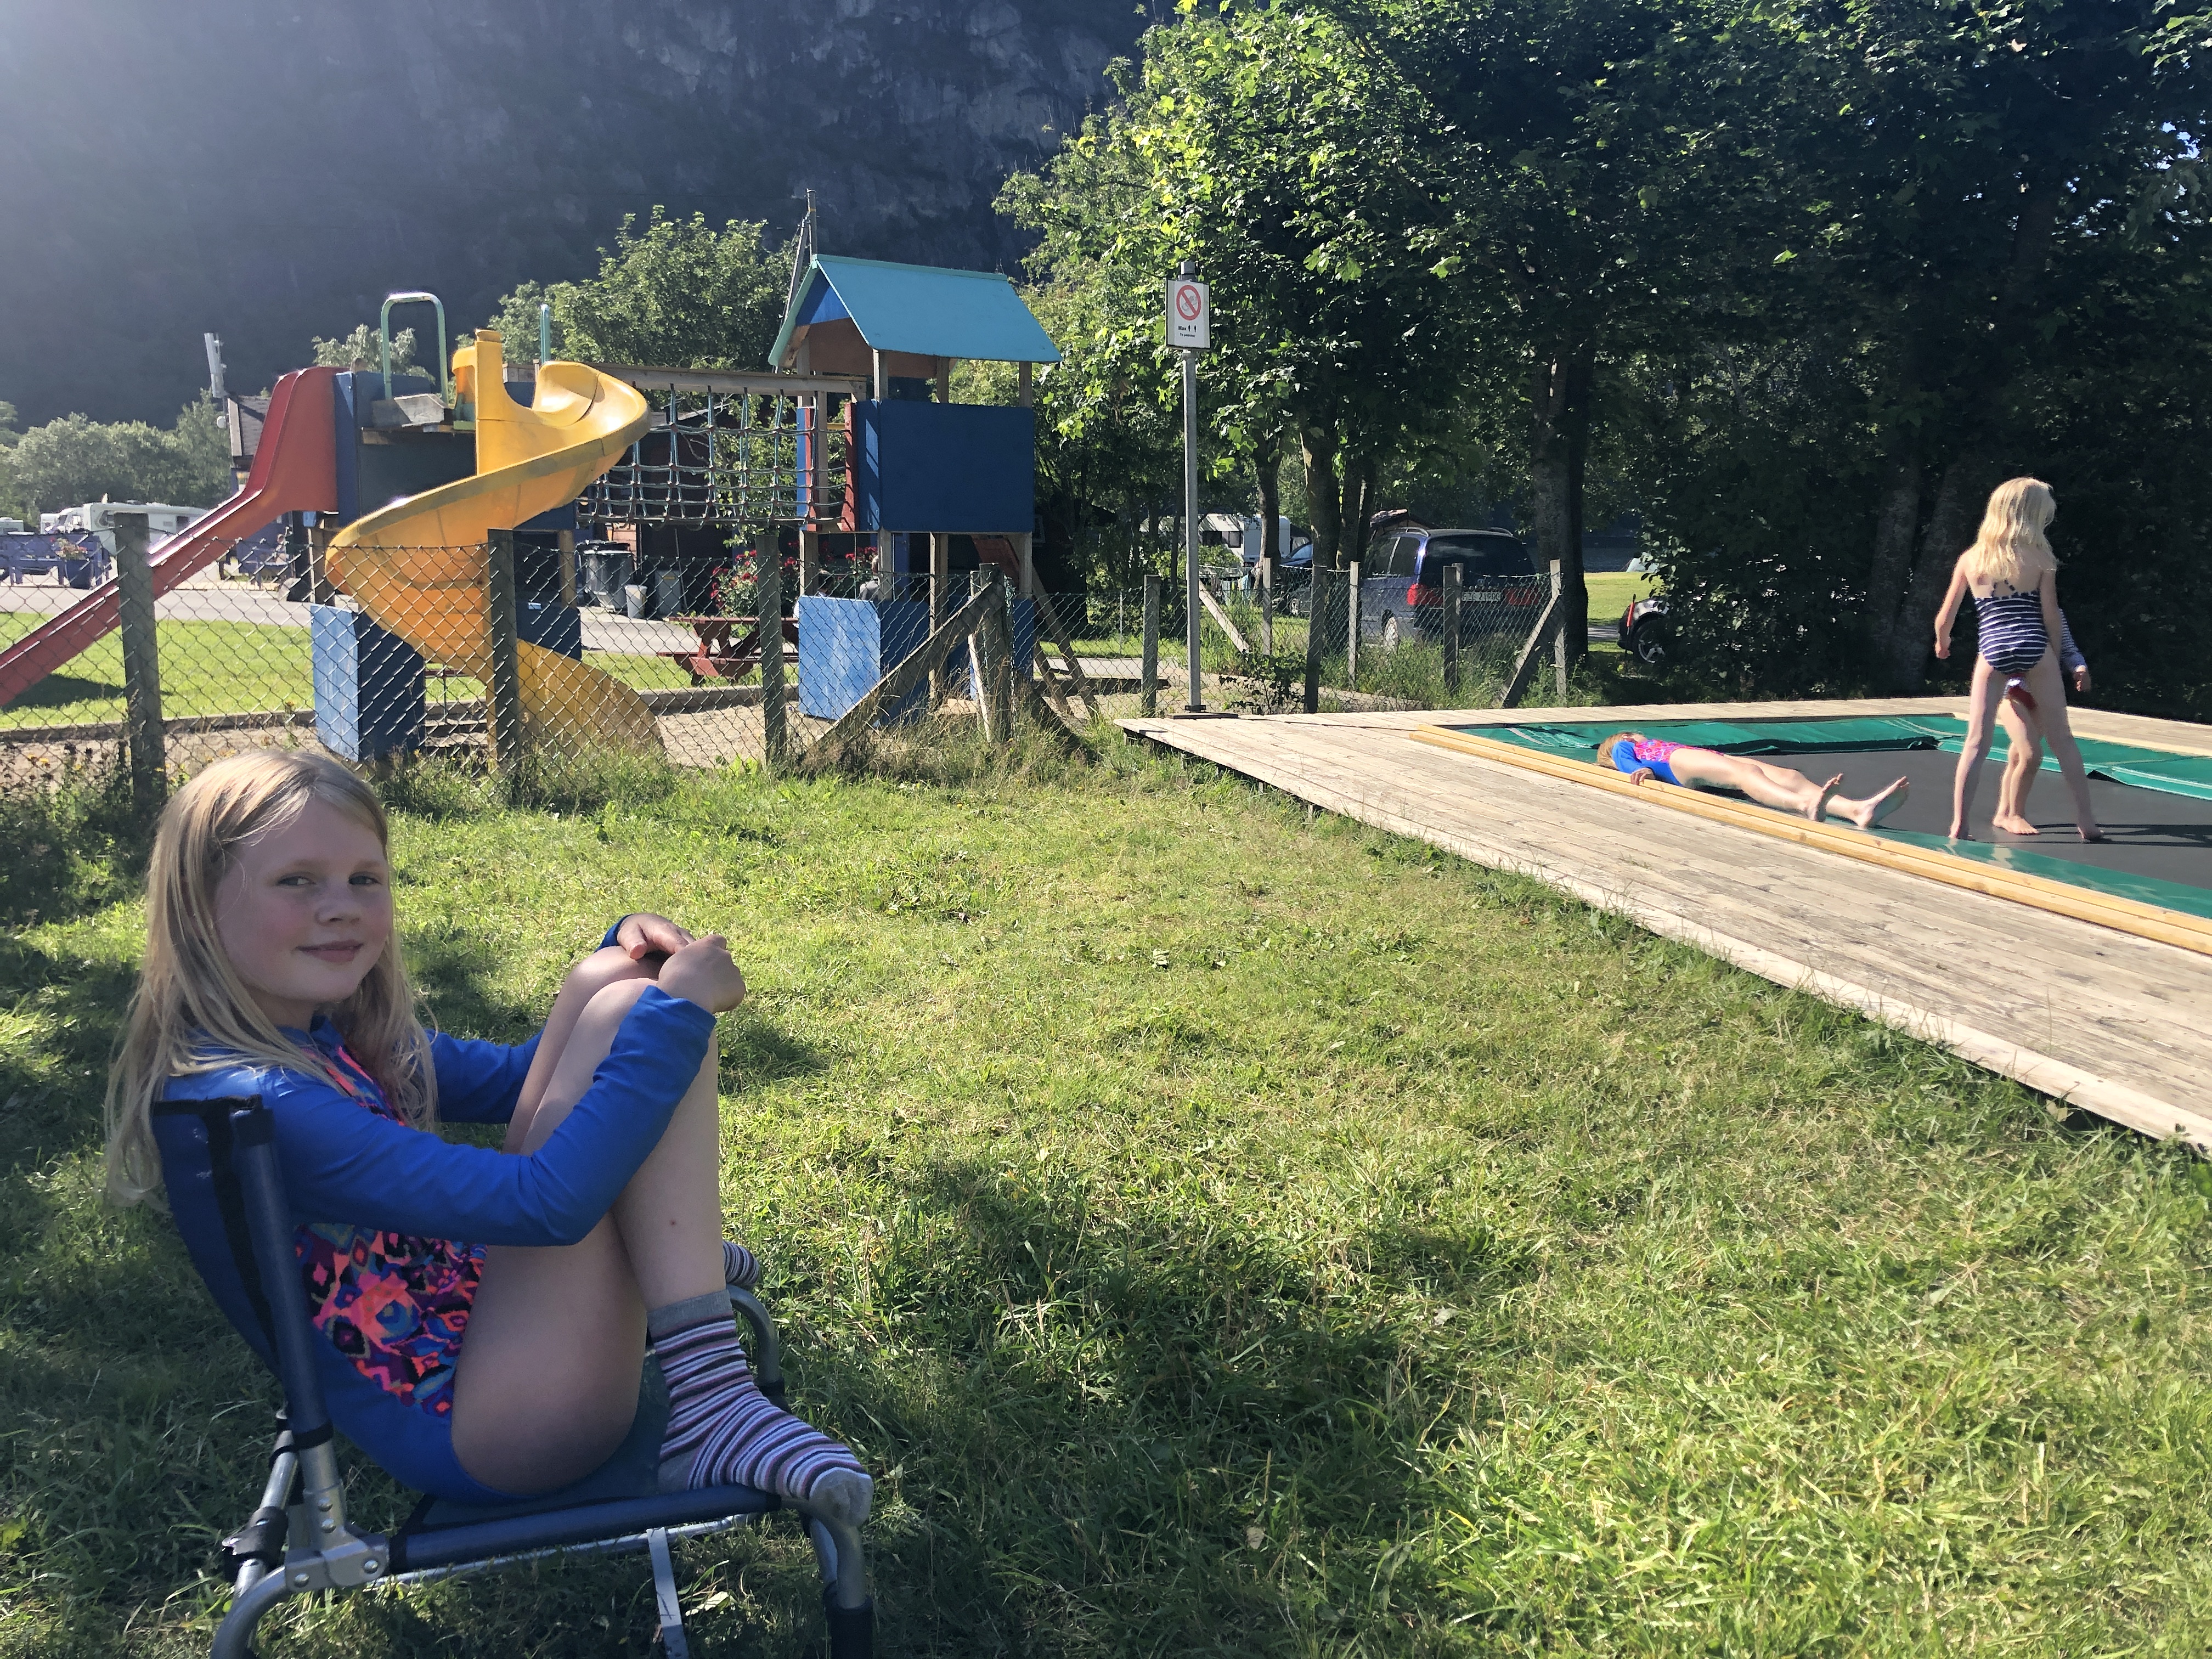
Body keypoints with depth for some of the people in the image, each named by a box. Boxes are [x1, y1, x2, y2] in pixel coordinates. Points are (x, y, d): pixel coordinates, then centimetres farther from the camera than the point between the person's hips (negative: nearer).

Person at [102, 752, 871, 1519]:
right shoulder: (251, 1103, -24)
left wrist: (625, 954, 1)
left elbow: (516, 1079, 19)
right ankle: (712, 1399, -21)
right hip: (464, 1434, -9)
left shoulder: (333, 1034, 5)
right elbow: (544, 1199, -29)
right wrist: (675, 1009, -22)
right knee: (621, 1017, -19)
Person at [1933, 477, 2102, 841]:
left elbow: (1944, 620, 10)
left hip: (1991, 652, 1)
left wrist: (1942, 643, 30)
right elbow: (2051, 618, 0)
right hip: (2033, 649, -1)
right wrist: (2054, 658, 15)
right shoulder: (2040, 558, 1)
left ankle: (1958, 826, -6)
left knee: (1976, 743, 1)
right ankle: (2087, 822, 14)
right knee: (2062, 739, 9)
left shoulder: (1970, 559, 6)